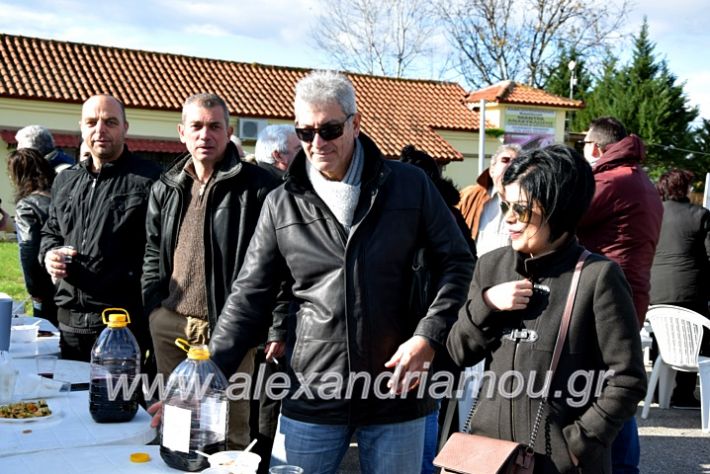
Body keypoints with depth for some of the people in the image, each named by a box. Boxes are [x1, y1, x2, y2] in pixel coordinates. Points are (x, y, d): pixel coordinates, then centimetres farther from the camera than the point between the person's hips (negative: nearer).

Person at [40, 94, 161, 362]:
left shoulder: (149, 179, -6)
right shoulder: (65, 181, 16)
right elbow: (50, 231, 28)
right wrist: (49, 254, 6)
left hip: (125, 323, -6)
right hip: (69, 321, 6)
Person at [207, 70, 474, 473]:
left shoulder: (410, 186, -1)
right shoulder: (281, 205, 1)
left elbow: (457, 263, 5)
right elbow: (249, 299, 4)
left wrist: (429, 337, -8)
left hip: (397, 395, 0)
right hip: (310, 399, 1)